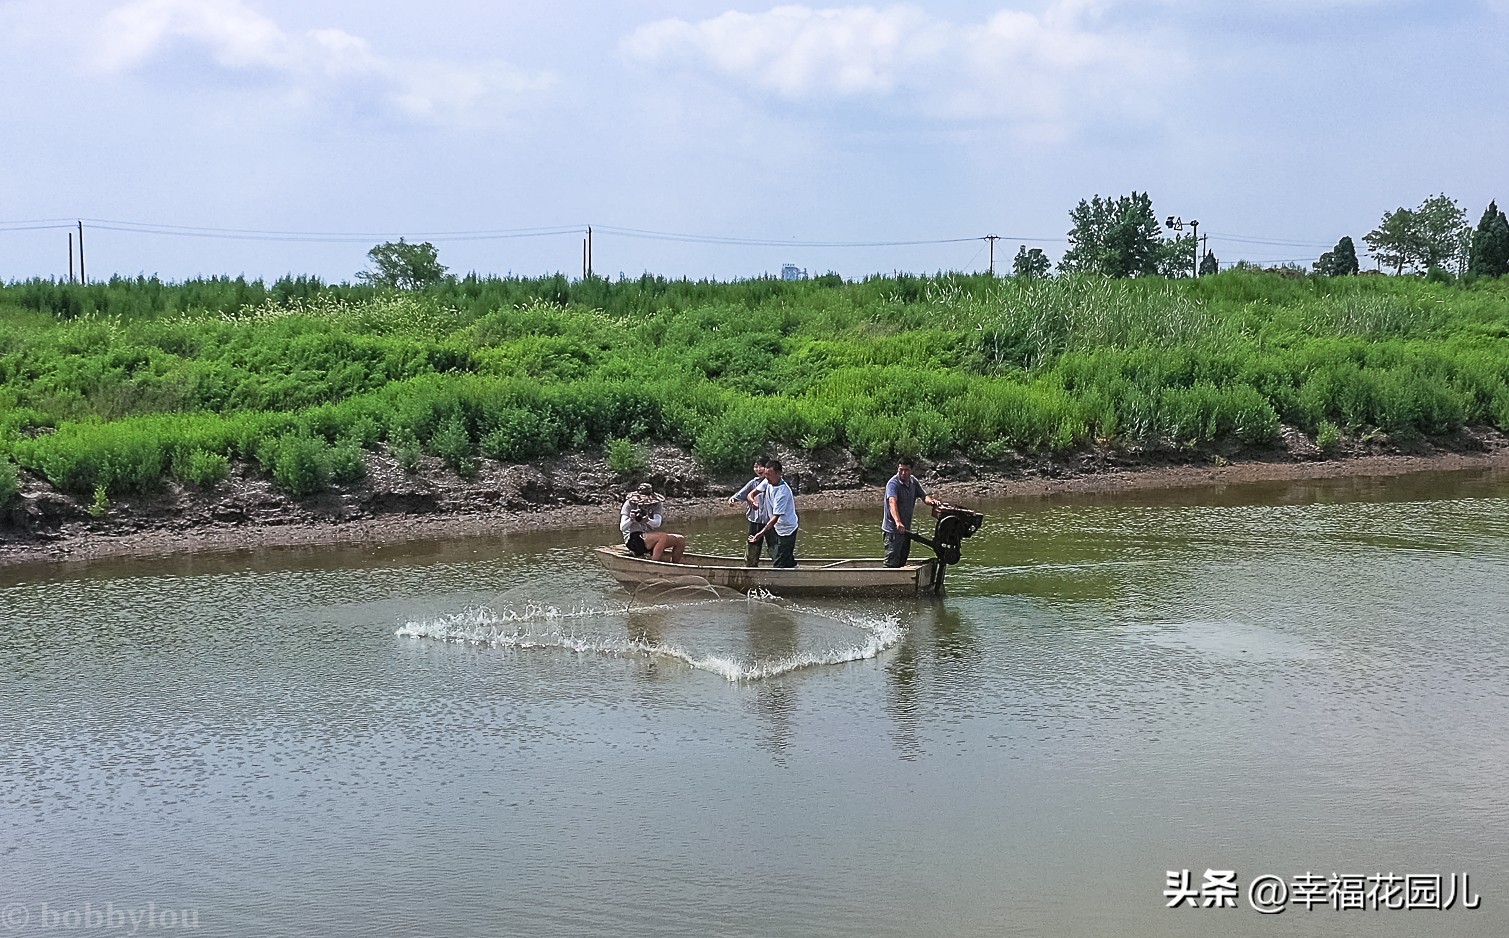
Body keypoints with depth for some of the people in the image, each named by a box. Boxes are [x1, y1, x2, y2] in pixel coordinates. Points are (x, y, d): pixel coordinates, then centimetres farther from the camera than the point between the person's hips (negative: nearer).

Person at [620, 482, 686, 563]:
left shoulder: (655, 504, 7)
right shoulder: (629, 504, -2)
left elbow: (657, 523, -12)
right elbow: (622, 528, -10)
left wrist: (647, 520, -35)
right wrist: (631, 519, -32)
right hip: (634, 540, -6)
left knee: (680, 540, -5)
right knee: (663, 536, -31)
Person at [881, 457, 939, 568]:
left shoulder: (913, 481, 6)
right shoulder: (893, 484, -18)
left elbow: (923, 496, 4)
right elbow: (892, 502, -34)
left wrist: (931, 500, -22)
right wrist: (898, 522, -50)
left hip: (906, 529, 8)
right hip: (893, 529, -8)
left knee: (902, 561, 16)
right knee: (892, 563, -12)